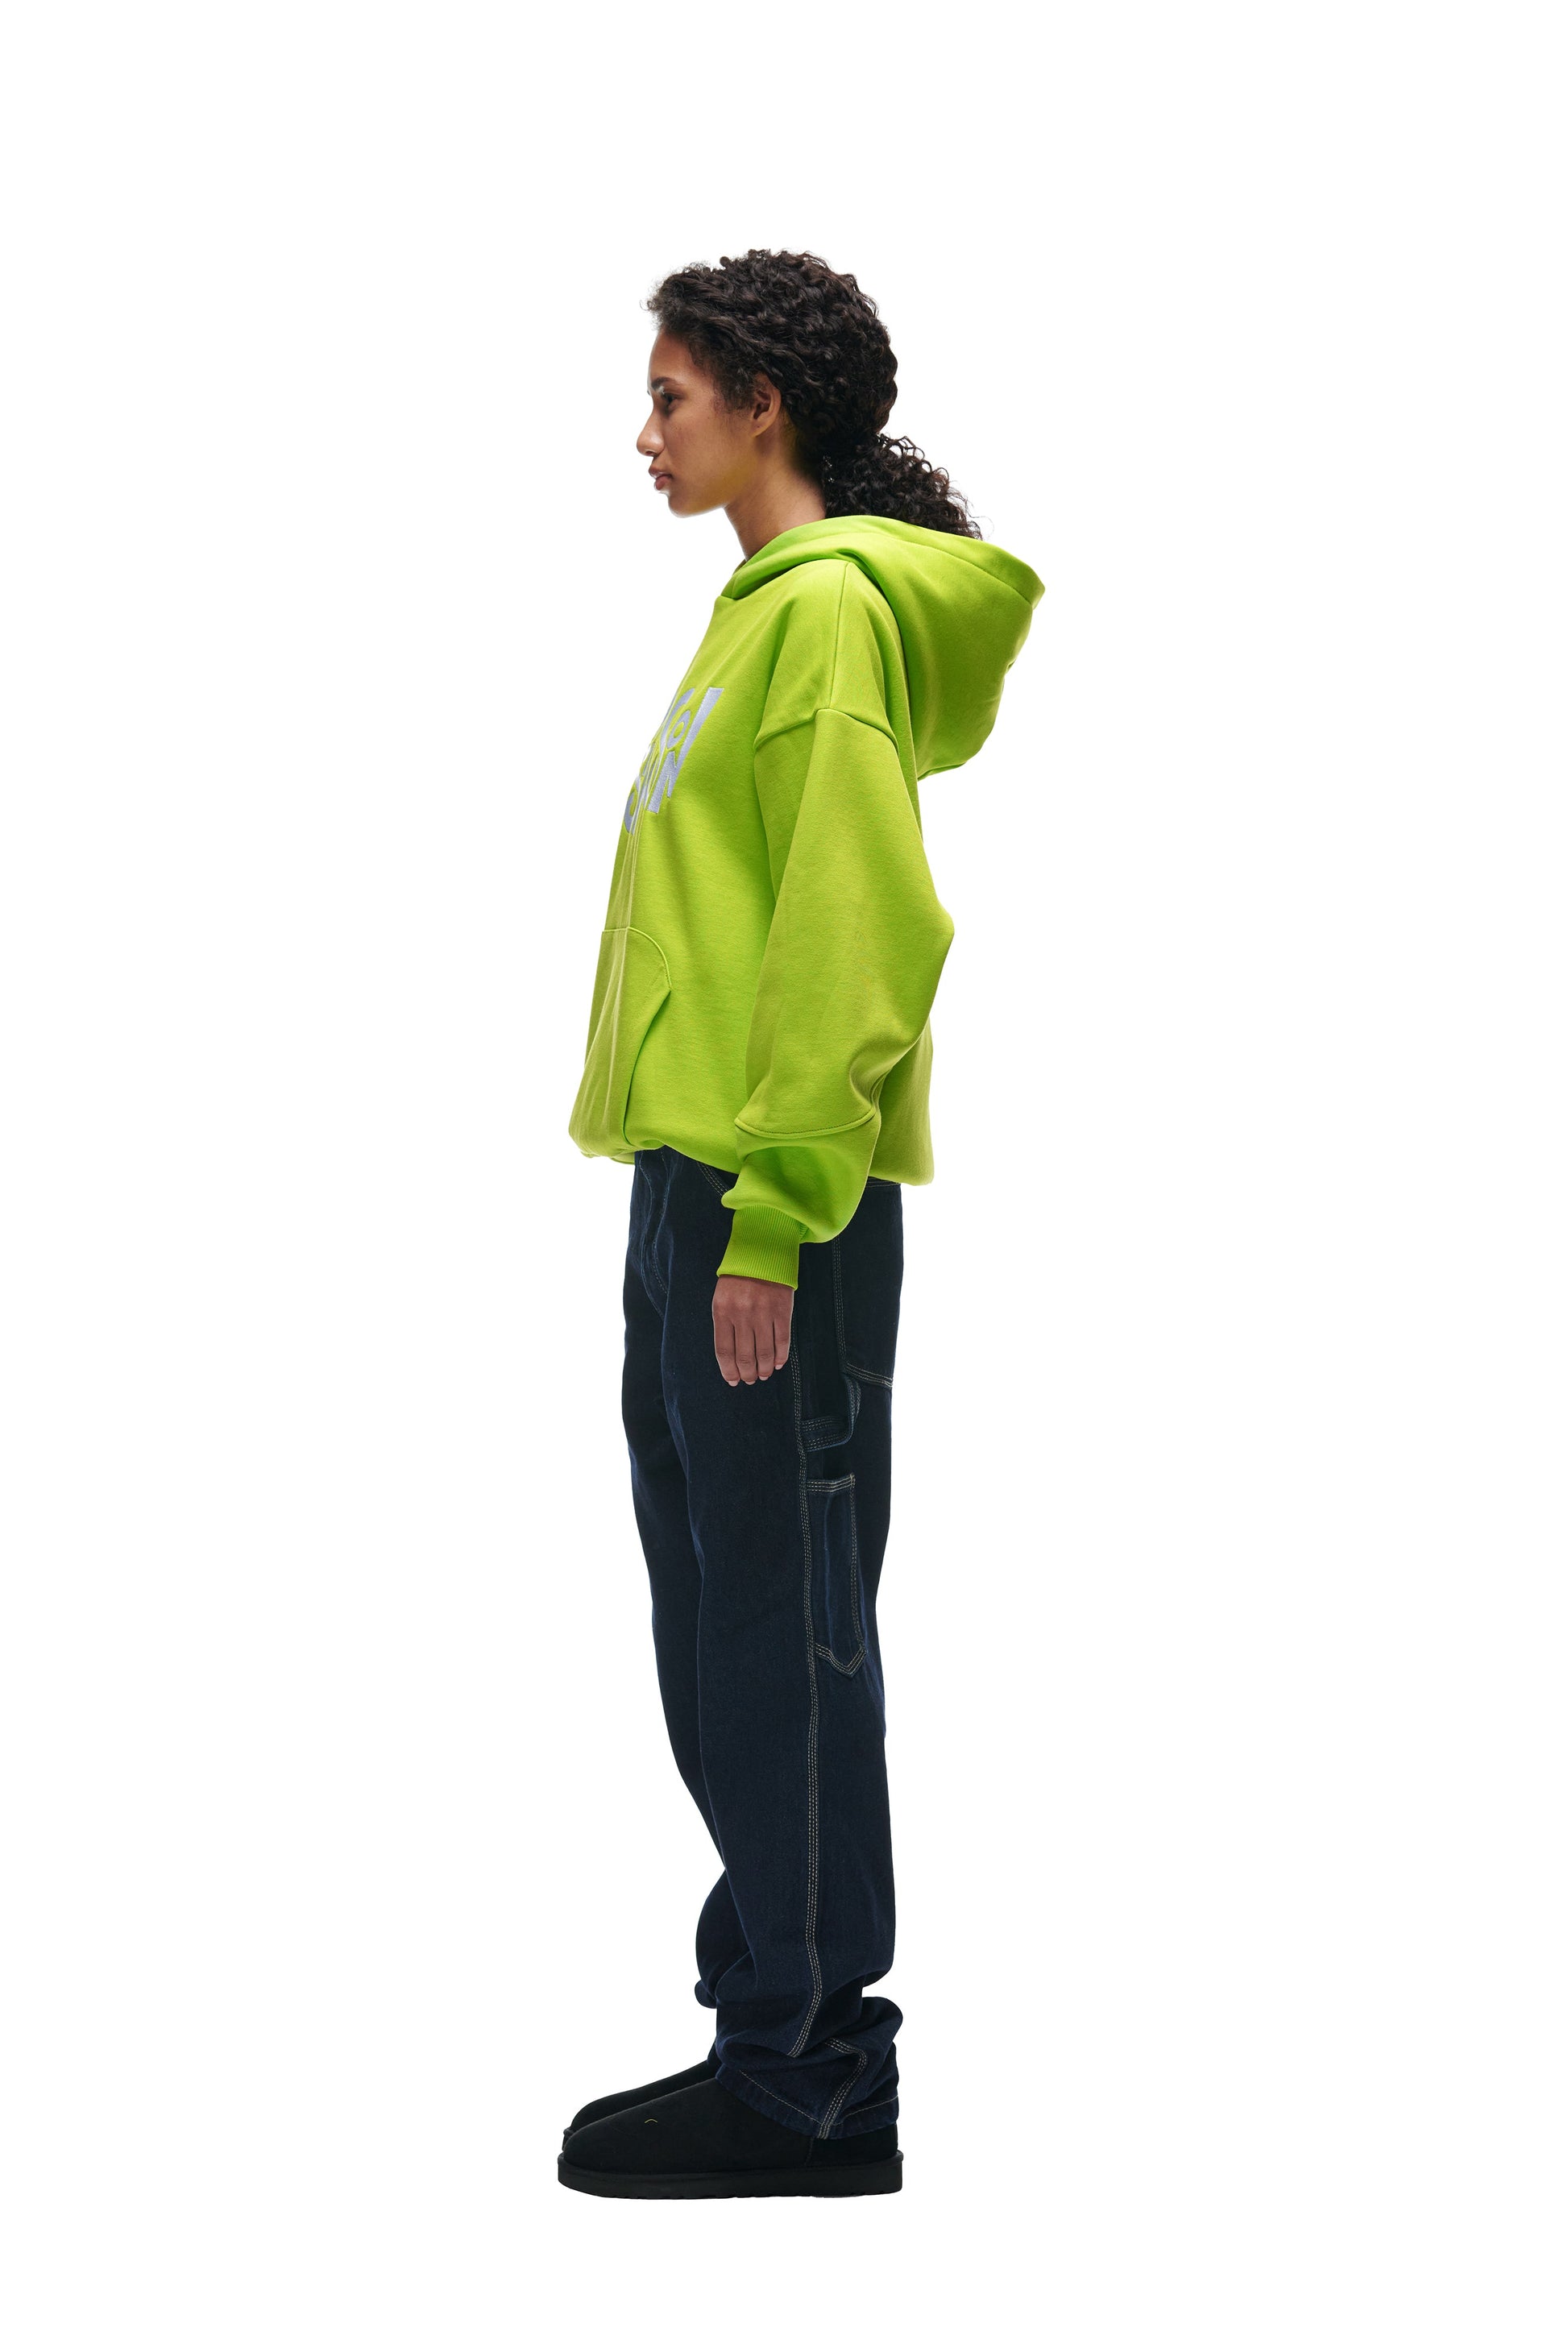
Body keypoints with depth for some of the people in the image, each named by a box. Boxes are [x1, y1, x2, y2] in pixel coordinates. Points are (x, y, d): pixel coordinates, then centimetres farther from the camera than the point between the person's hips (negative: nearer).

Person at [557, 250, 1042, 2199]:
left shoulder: (829, 608, -12)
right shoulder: (771, 602, 19)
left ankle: (806, 2079, 3)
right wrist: (710, 1193, 20)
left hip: (773, 1199, -10)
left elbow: (859, 927, -20)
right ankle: (779, 1989, 25)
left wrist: (775, 1214, -21)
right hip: (701, 1174, 10)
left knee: (782, 1628, -4)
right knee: (721, 1626, 15)